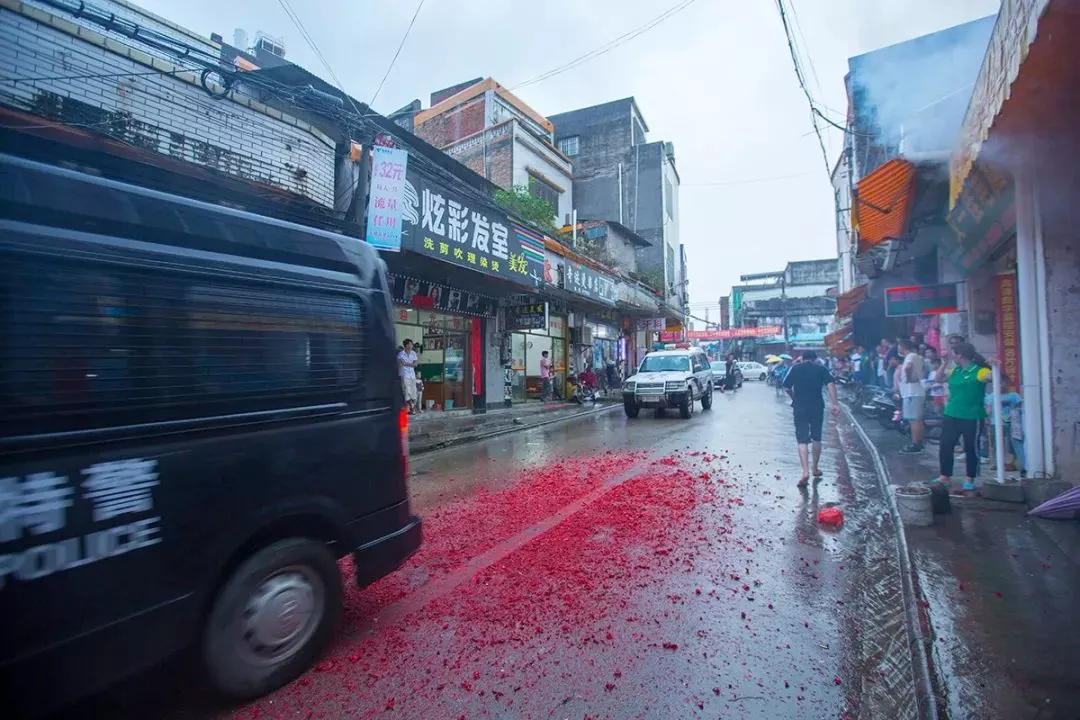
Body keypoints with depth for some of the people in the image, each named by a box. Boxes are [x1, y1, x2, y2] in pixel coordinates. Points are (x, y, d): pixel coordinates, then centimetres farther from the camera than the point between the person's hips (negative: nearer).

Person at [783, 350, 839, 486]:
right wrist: (834, 403, -13)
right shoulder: (821, 368, 5)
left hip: (799, 408, -1)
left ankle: (805, 472, -14)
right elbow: (830, 384, -10)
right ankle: (815, 468, 30)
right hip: (817, 407, 1)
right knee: (817, 438, 18)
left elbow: (786, 387, 4)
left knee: (802, 440, -2)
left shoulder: (794, 369, 6)